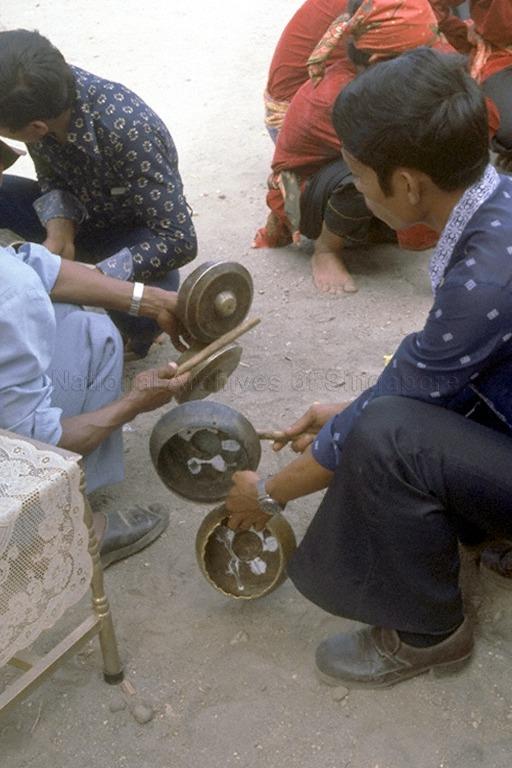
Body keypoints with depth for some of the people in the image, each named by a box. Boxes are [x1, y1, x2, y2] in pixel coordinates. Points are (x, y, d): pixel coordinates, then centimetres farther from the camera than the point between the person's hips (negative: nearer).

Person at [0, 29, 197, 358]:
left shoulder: (127, 132, -38)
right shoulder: (41, 90, -22)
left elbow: (180, 240, -33)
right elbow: (51, 175, -3)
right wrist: (59, 228, -24)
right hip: (74, 210, 5)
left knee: (143, 313, -35)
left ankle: (136, 337, 2)